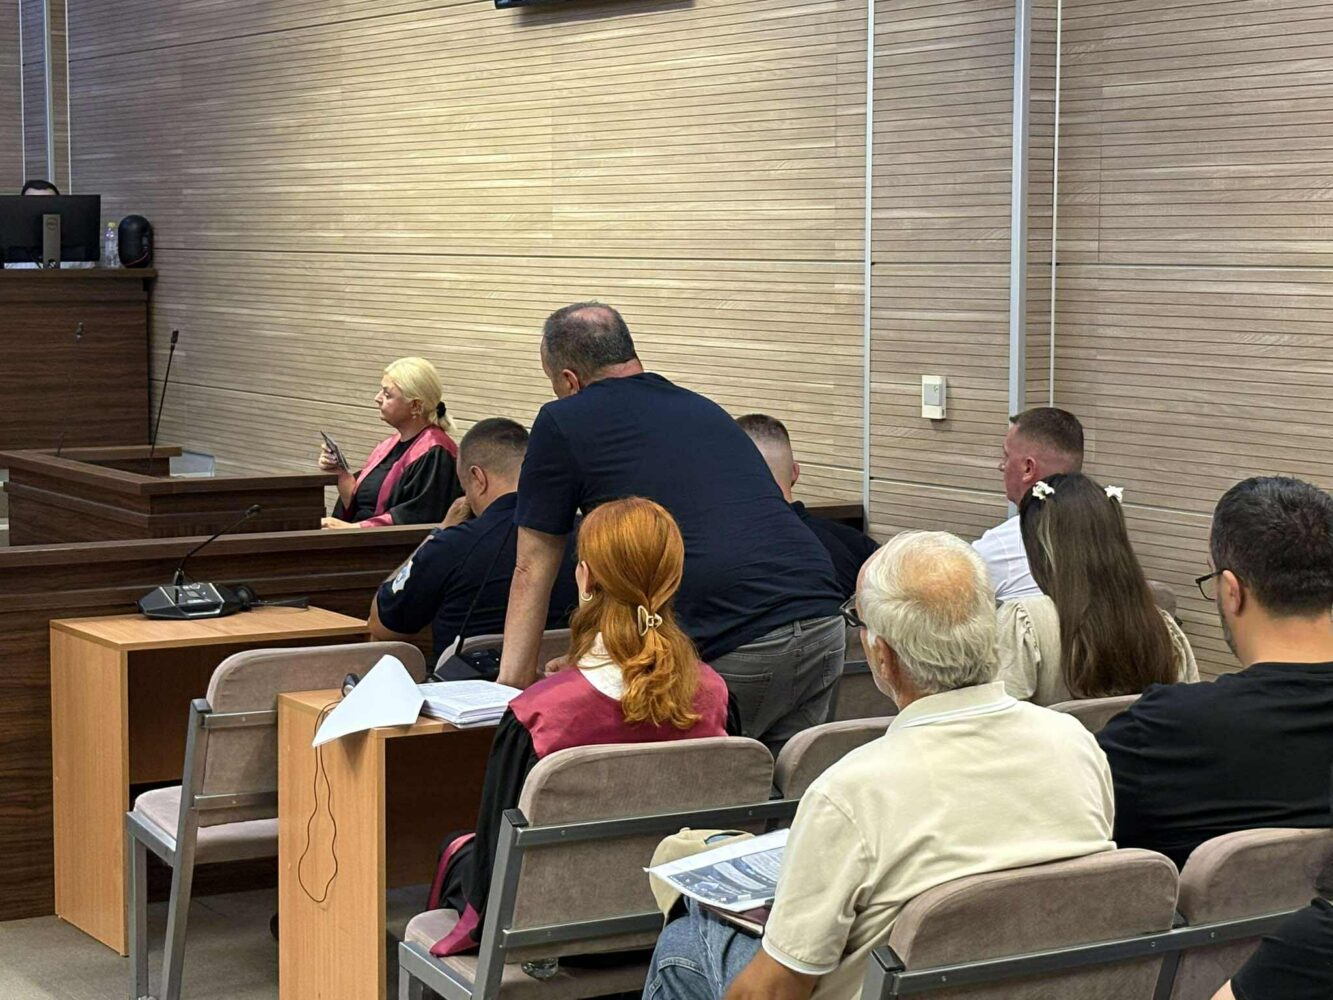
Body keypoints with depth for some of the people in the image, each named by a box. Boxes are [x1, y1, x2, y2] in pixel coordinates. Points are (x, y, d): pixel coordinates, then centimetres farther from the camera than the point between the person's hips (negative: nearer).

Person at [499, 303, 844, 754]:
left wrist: (512, 683, 23)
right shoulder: (704, 409, 28)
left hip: (733, 653, -6)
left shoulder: (563, 423, 8)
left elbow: (533, 570, 14)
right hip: (823, 626, 7)